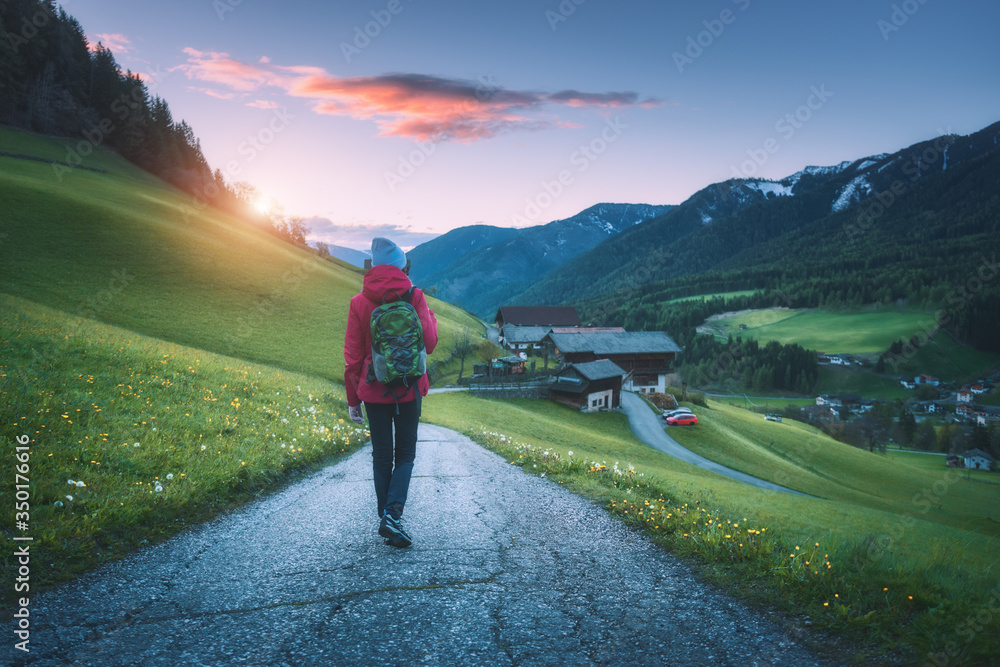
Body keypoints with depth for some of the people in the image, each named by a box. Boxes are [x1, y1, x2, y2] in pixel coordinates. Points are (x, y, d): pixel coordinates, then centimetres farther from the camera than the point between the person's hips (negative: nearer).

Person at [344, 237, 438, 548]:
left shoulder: (359, 303, -2)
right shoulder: (414, 297, -6)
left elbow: (352, 356, -1)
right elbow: (429, 343, -7)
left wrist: (353, 399, 7)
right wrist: (430, 316, 12)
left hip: (374, 392, 1)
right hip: (409, 390, -1)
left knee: (382, 457, 12)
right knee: (405, 454, 10)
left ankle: (386, 518, 16)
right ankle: (392, 514, -7)